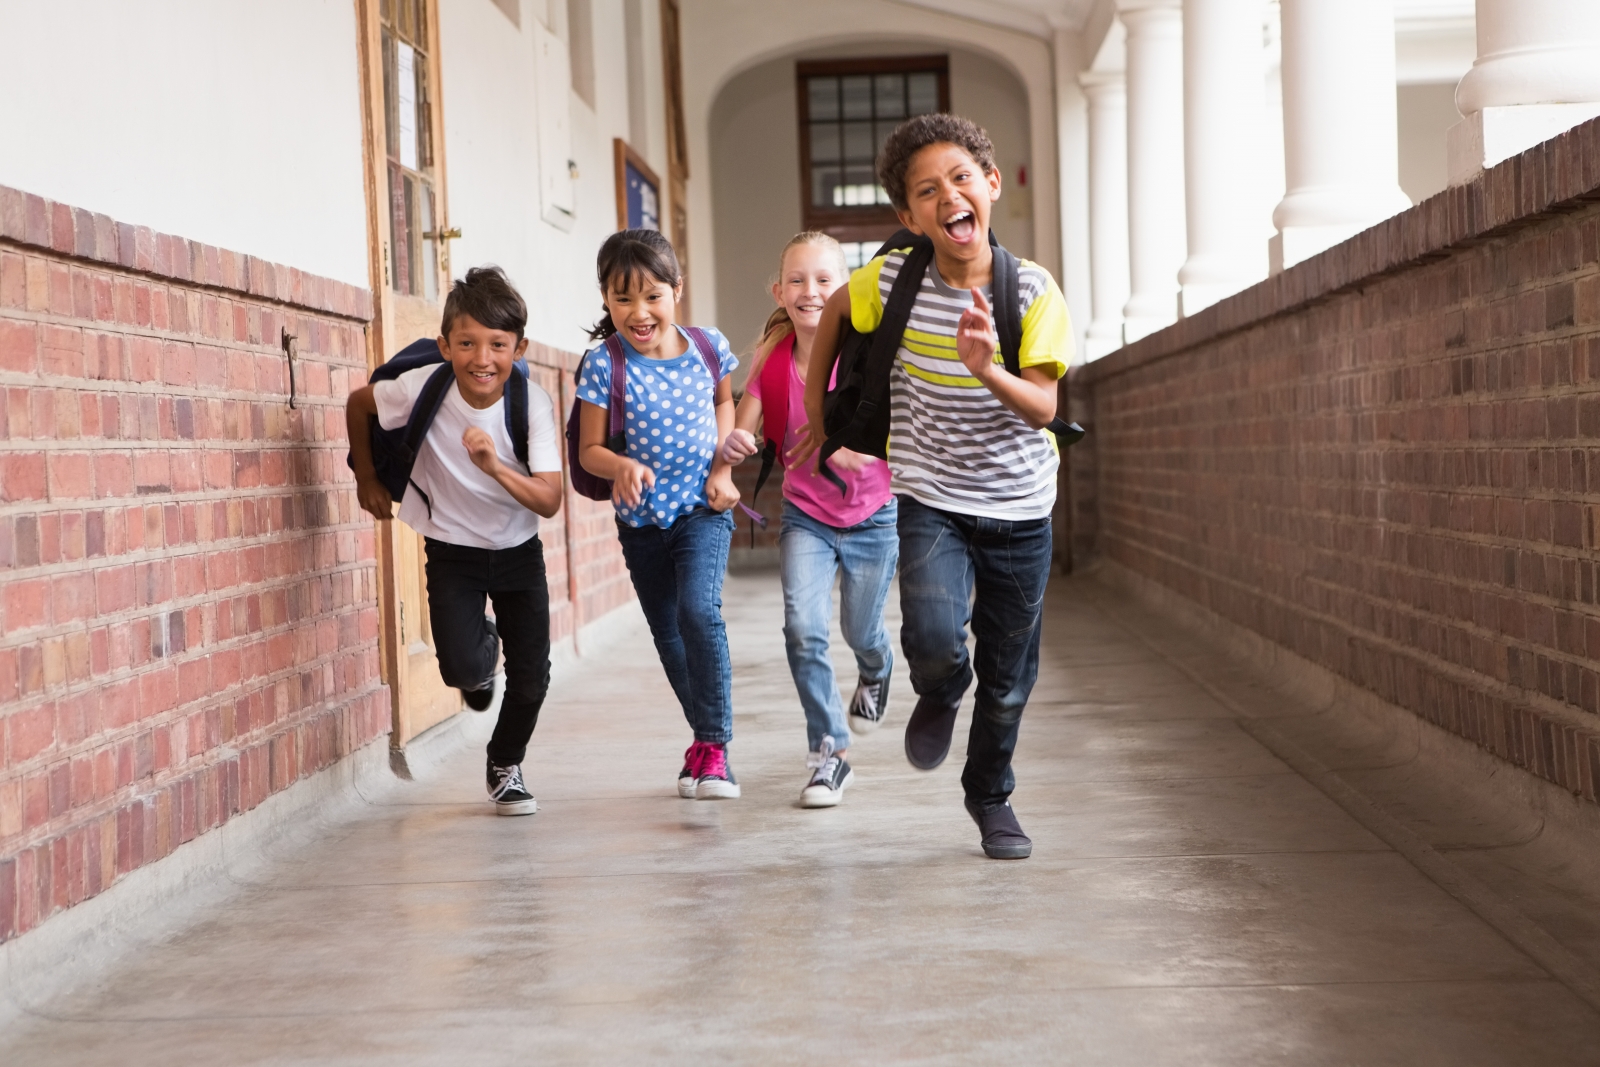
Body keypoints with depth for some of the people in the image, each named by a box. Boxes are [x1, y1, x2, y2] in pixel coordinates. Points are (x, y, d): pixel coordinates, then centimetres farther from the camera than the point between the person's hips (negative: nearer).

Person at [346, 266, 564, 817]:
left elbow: (549, 502, -29)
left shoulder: (532, 403, -23)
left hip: (518, 548, 1)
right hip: (452, 549, -1)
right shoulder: (422, 387, -23)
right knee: (462, 668, -18)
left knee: (532, 675, 0)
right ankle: (483, 649, 22)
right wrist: (367, 479, 4)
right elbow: (357, 403, -1)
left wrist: (495, 466, -44)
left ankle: (506, 766, 30)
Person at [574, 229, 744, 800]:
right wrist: (621, 466, -32)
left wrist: (721, 466, 0)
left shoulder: (707, 346, -8)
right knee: (667, 633, 13)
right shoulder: (604, 363, -15)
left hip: (702, 507, -1)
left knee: (699, 609, -23)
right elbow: (589, 450, -10)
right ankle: (706, 736, 35)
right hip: (641, 517, 1)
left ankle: (713, 746, -14)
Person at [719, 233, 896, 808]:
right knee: (803, 627, -17)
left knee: (860, 631, 15)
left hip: (872, 515, -1)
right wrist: (732, 445, -37)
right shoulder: (772, 360, -12)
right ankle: (829, 751, -2)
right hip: (805, 517, 1)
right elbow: (741, 432, -13)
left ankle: (875, 673, 54)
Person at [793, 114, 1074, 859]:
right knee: (935, 643, -24)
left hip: (1019, 508, 1)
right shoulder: (894, 278, -11)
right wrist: (817, 413, 14)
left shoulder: (1032, 290, -12)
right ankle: (939, 695, 14)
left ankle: (990, 794, 37)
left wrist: (987, 372, -37)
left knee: (1008, 674, 11)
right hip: (930, 499, -1)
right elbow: (835, 310, 11)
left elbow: (1042, 409, -17)